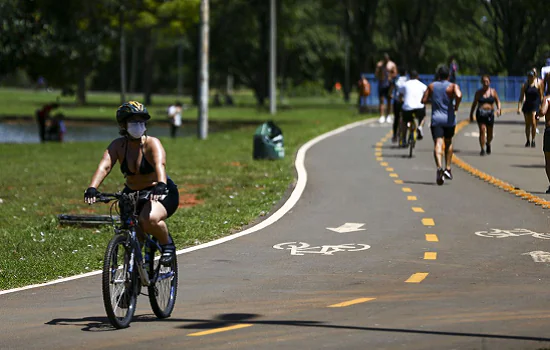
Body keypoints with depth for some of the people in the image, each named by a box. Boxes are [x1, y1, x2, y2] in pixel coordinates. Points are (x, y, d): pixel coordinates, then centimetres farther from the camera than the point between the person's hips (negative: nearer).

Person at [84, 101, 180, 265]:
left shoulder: (152, 143, -18)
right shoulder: (118, 146, -9)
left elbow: (160, 164, -37)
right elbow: (104, 166, -24)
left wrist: (161, 184, -59)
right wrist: (92, 188, -43)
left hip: (161, 194, -5)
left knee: (150, 219, -32)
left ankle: (167, 245, -4)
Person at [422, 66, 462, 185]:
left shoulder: (431, 86, 6)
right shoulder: (453, 86, -2)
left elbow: (424, 100, 5)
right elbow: (459, 96, -22)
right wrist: (456, 107, -5)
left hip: (436, 119, 0)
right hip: (449, 119, 0)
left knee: (438, 144, -13)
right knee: (448, 142, 23)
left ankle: (439, 167, -38)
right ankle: (448, 169, 22)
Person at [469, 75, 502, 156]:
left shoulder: (493, 91, 6)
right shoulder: (478, 92, 5)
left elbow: (498, 101, 10)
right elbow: (474, 104, 12)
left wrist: (498, 109, -10)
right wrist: (471, 115, 12)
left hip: (490, 114, 1)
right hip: (480, 114, -1)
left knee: (489, 133, 8)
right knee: (482, 130, -17)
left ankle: (488, 143, 42)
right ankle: (482, 149, -14)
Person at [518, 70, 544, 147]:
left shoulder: (538, 85, -1)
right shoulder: (525, 86, 1)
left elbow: (541, 96, 3)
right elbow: (521, 97, 2)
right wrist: (519, 107, -7)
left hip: (535, 106, -2)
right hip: (527, 105, 2)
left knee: (533, 123, -13)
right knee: (527, 124, 7)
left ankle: (533, 140, -4)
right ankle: (527, 140, 18)